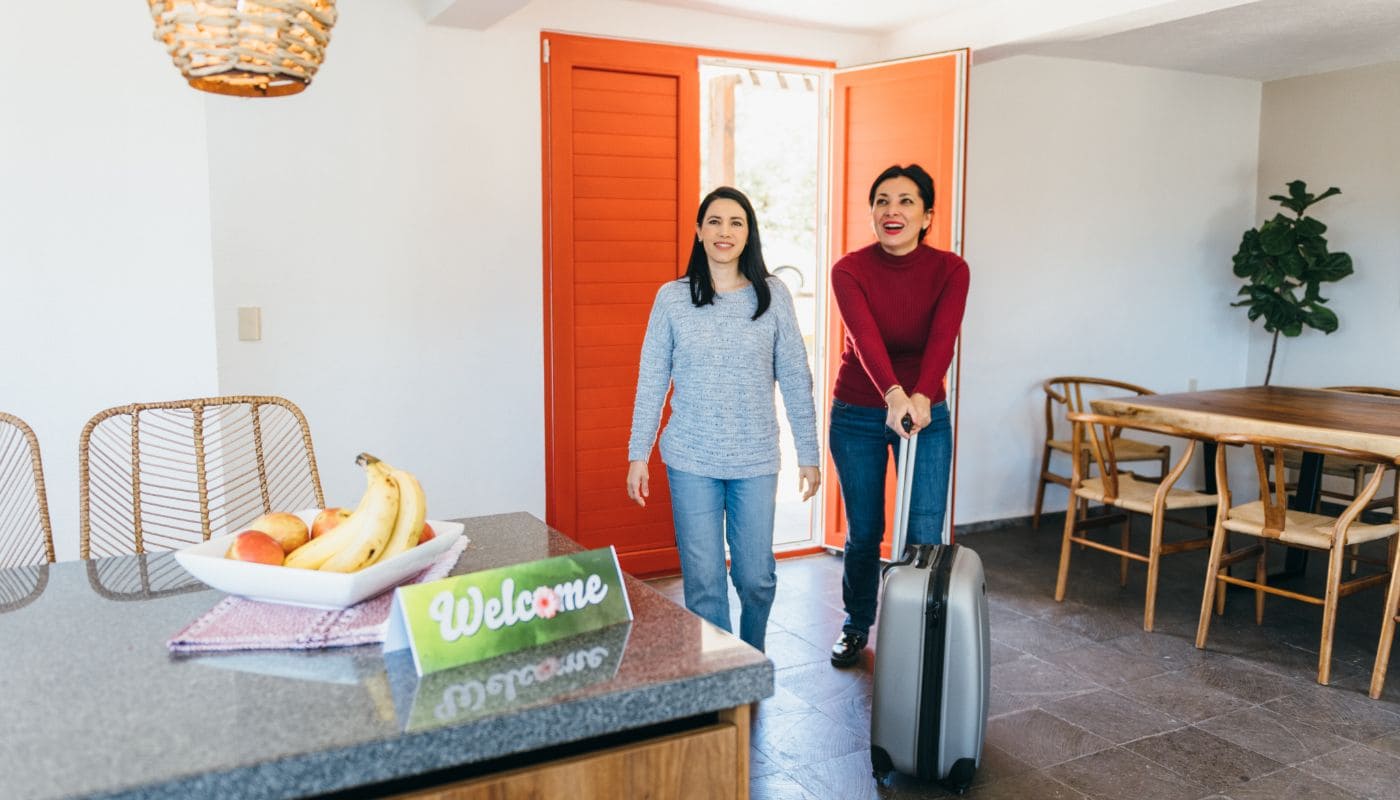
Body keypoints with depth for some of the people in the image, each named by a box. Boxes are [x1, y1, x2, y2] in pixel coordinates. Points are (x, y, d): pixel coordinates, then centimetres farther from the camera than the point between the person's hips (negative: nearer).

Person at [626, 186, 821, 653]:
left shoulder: (773, 296, 0)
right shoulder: (672, 298, 0)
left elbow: (795, 380, 2)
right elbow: (651, 382, 2)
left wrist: (808, 454, 2)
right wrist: (638, 455, 0)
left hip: (756, 461, 1)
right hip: (691, 461, 0)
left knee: (756, 577, 8)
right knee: (703, 582, 4)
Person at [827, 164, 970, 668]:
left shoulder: (950, 270, -11)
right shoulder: (850, 270, -14)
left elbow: (942, 341, -25)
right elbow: (866, 339, -30)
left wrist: (920, 398, -44)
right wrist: (894, 395, -48)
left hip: (927, 413, 0)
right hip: (858, 416, 0)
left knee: (924, 537, -4)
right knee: (863, 533, 11)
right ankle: (857, 626, 34)